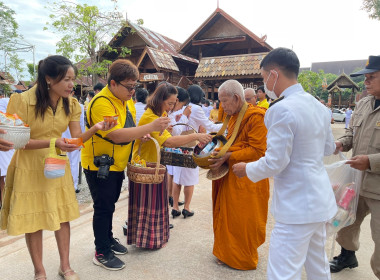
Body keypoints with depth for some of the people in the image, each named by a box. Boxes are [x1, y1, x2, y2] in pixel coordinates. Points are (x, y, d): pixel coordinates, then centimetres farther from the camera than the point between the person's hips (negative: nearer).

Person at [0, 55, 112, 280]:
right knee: (33, 220, 8)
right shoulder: (23, 101, -19)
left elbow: (77, 138, -6)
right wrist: (51, 142, -30)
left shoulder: (71, 104, -4)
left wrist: (95, 128, -25)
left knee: (63, 215, 11)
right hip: (30, 168, -4)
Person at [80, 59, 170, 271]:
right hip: (99, 166, -8)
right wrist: (151, 127, -38)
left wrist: (140, 133, -3)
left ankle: (108, 239, 38)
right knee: (103, 208, 3)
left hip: (117, 164, 8)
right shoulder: (102, 103, -25)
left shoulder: (124, 99, 5)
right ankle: (102, 253, 19)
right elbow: (116, 135, -35)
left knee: (110, 204, 20)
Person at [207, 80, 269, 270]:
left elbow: (257, 151, -20)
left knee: (242, 220, 6)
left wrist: (227, 156, -25)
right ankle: (228, 253, 33)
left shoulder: (255, 116, -16)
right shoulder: (233, 116, 10)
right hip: (230, 175, 8)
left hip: (246, 178, -8)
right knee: (227, 216, 15)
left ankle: (244, 259, 26)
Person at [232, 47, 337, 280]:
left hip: (296, 208, -9)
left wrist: (247, 169, -4)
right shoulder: (319, 106, 6)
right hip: (321, 201, 9)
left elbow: (275, 163, -21)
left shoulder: (282, 109, -21)